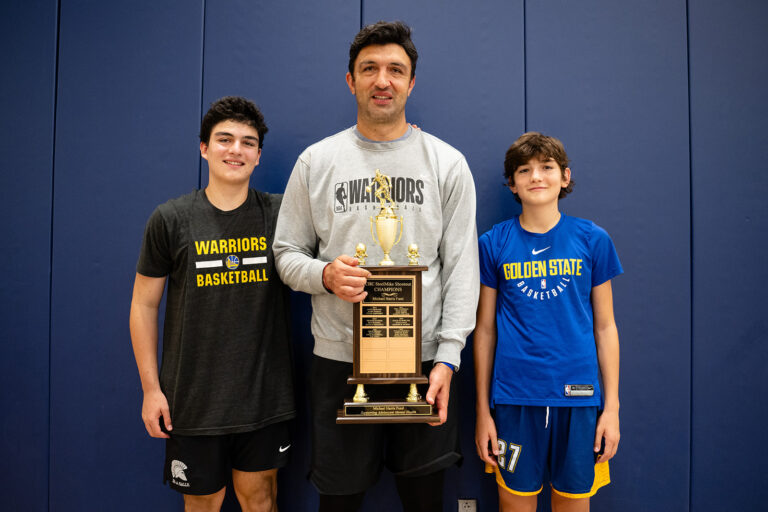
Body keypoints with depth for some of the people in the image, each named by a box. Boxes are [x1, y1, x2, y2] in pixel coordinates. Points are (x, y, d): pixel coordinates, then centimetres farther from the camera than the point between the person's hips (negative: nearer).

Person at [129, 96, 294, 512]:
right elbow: (144, 305, 2)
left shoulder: (280, 213, -1)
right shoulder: (171, 219, -3)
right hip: (194, 399, 0)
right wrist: (150, 388, 0)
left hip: (265, 396, 1)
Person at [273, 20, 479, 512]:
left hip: (425, 358, 0)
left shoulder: (447, 162, 4)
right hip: (339, 359, 0)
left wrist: (448, 356, -8)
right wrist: (324, 275, -15)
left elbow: (462, 266, 0)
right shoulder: (316, 160, 5)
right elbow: (287, 253, 8)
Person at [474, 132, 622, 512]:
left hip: (578, 395, 1)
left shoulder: (592, 240, 2)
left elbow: (605, 326, 6)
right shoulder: (493, 244, 1)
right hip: (514, 396, 0)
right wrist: (482, 410, 3)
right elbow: (485, 330, 3)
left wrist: (612, 407, 3)